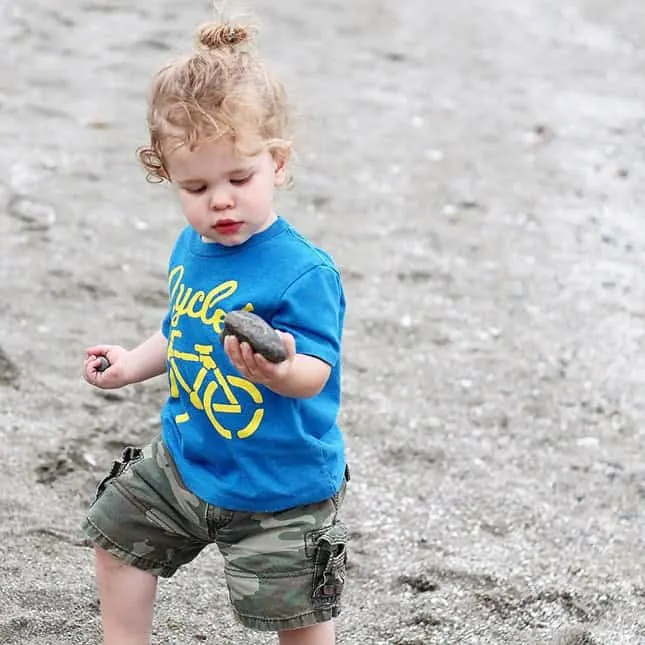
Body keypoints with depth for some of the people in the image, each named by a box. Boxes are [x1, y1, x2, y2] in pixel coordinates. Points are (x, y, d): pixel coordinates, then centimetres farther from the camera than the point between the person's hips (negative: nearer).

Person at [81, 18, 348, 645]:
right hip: (185, 459, 8)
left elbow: (315, 374, -30)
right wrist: (134, 363, 5)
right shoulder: (190, 249, 0)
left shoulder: (301, 271, -25)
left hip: (278, 484, -7)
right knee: (118, 535, 22)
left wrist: (280, 370, -50)